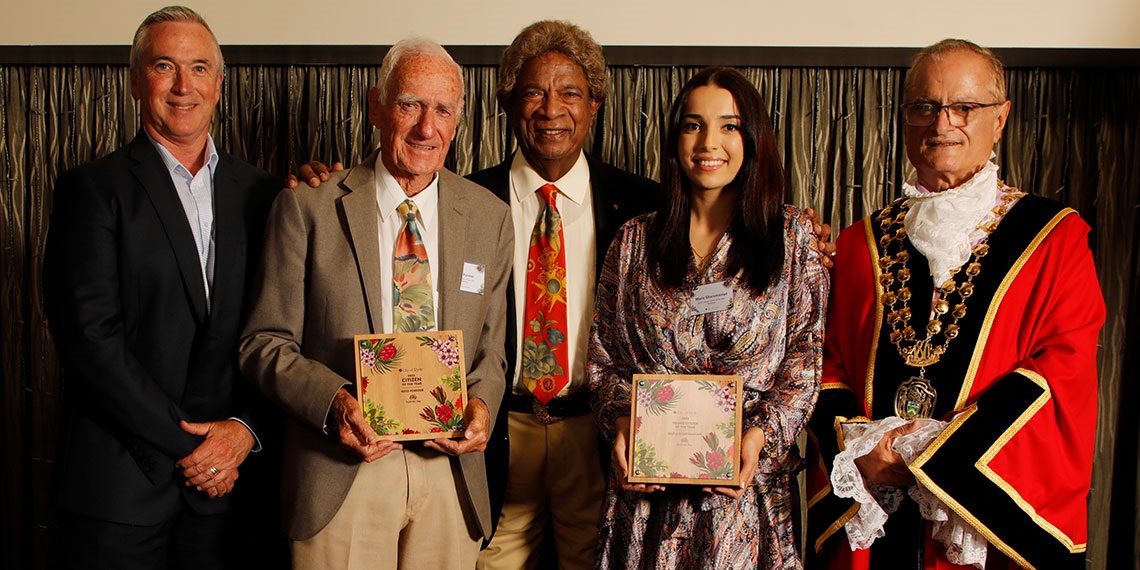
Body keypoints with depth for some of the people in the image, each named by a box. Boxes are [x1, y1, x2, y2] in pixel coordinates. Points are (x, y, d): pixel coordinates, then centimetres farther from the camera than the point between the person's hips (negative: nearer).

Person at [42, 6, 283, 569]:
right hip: (118, 481, -2)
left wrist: (245, 428, -8)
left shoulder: (261, 193, 8)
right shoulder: (91, 189, -2)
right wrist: (186, 443, -12)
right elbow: (89, 336, -11)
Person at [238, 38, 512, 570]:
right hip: (340, 473, -2)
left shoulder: (489, 217, 5)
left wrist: (481, 403, -9)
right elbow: (263, 342, -1)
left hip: (450, 468, 3)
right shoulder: (307, 208, -3)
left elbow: (491, 347, 11)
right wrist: (333, 401, -18)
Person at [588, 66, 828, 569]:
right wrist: (620, 423, -9)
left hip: (750, 479, -1)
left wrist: (760, 434, -14)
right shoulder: (634, 241, 7)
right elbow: (603, 356, 8)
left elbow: (808, 354, -1)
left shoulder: (793, 235, 3)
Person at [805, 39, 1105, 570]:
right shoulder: (860, 244, 8)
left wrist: (927, 448, -17)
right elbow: (829, 367, 7)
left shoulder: (1054, 239, 0)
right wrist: (857, 448, -12)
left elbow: (1062, 373, -10)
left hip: (997, 518, -2)